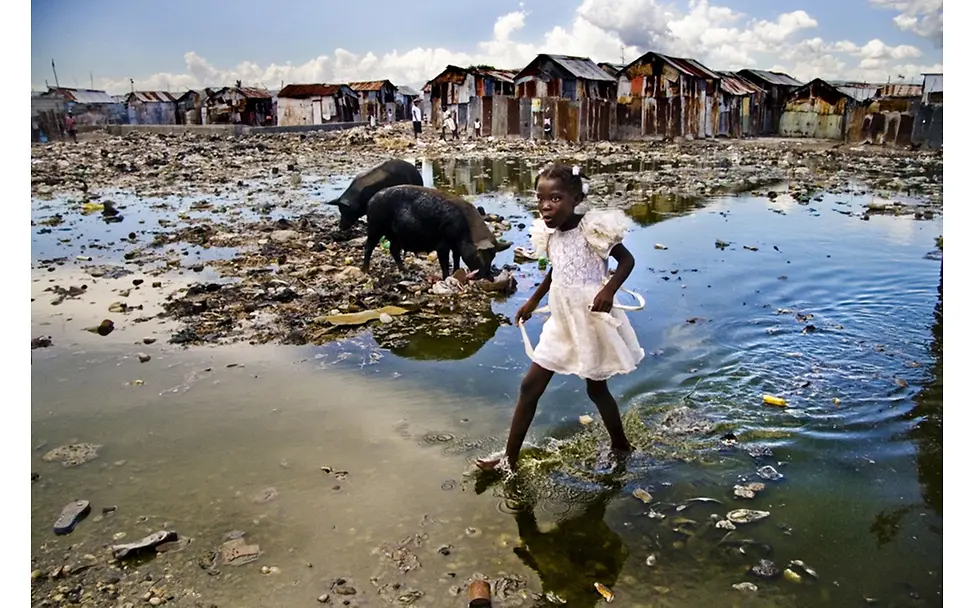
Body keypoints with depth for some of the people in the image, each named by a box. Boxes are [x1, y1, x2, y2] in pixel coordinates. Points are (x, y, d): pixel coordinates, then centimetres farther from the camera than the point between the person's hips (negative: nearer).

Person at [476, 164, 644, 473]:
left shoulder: (593, 228, -19)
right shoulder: (550, 235, 1)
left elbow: (627, 260, -14)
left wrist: (609, 289, -30)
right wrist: (532, 302, 25)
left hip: (591, 322, -6)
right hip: (561, 322, 7)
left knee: (596, 389, 11)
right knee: (530, 386, 6)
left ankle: (621, 447, 37)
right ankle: (510, 457, 17)